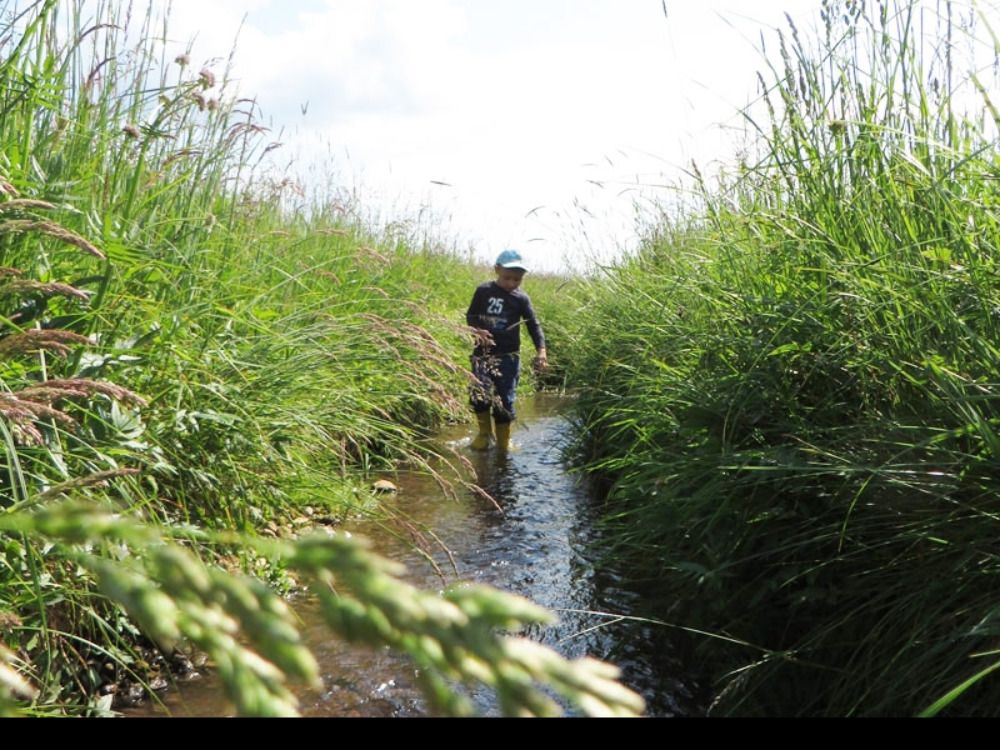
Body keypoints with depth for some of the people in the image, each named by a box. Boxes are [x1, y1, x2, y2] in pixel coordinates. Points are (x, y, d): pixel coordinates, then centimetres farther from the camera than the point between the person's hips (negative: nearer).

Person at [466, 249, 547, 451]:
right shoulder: (484, 291, 1)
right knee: (478, 393, -7)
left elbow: (534, 325, 0)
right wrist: (477, 330, -14)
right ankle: (484, 433, 17)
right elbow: (471, 316, 8)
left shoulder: (521, 299, 0)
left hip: (508, 356, -1)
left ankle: (503, 442, 17)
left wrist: (541, 350, -14)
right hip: (483, 353, 1)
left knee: (504, 400, 1)